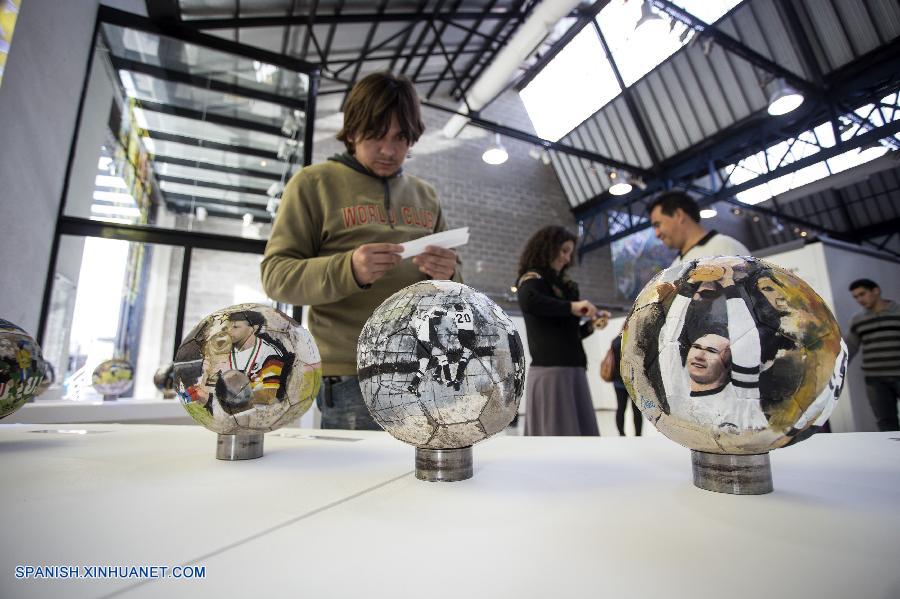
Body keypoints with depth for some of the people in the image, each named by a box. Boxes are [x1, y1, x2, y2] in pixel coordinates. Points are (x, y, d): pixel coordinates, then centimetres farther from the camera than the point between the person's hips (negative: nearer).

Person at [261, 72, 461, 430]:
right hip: (351, 379, -4)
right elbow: (276, 274, -4)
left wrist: (447, 275, -9)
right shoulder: (314, 183, 2)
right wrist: (348, 270, -23)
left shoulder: (425, 195, 15)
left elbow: (450, 287, 16)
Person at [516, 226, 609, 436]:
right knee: (557, 432, -8)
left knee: (583, 431, 4)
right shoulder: (532, 279, 0)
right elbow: (528, 301, -26)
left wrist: (591, 324, 8)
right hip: (550, 371, -8)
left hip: (573, 371, 8)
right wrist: (571, 306, -21)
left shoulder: (562, 285, 22)